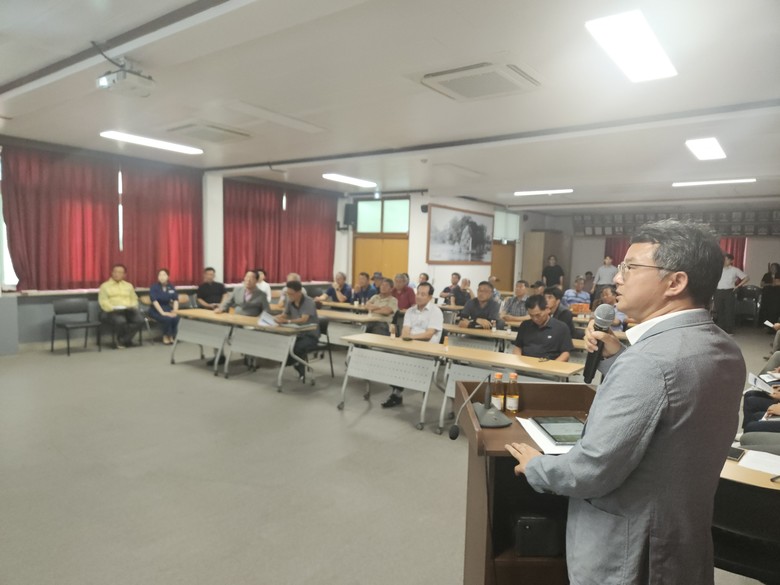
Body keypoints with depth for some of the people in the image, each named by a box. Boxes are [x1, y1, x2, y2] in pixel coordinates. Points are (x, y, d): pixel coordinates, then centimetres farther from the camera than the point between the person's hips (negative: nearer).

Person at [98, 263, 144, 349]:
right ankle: (126, 340, -9)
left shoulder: (129, 285, 24)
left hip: (128, 310, 4)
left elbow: (134, 299, 19)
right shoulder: (105, 286, 11)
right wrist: (113, 309, -18)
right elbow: (103, 301, -1)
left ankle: (122, 340, -16)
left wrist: (132, 307, -2)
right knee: (120, 321, -38)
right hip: (111, 311, -3)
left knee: (140, 320, -29)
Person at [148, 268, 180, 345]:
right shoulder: (154, 287, -7)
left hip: (168, 308, 4)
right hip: (156, 310, -4)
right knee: (168, 318, -33)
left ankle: (172, 336, -7)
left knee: (177, 318, -28)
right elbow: (154, 301, -18)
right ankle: (166, 336, -8)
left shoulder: (171, 287, 5)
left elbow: (176, 300, -1)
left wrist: (175, 311, -17)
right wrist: (162, 312, -28)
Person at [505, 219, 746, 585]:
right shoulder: (725, 351, 0)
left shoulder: (650, 359, -30)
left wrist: (534, 467, -10)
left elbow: (591, 470, -28)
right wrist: (616, 359, 0)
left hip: (624, 553, -8)